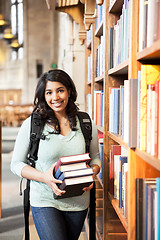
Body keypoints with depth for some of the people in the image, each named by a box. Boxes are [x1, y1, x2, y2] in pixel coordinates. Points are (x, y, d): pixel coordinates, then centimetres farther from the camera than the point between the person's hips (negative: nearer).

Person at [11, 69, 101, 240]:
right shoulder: (31, 124, -5)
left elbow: (95, 158, 14)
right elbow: (16, 164, -1)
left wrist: (91, 175, -10)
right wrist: (44, 177, -18)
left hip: (78, 203, 3)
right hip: (45, 202, -3)